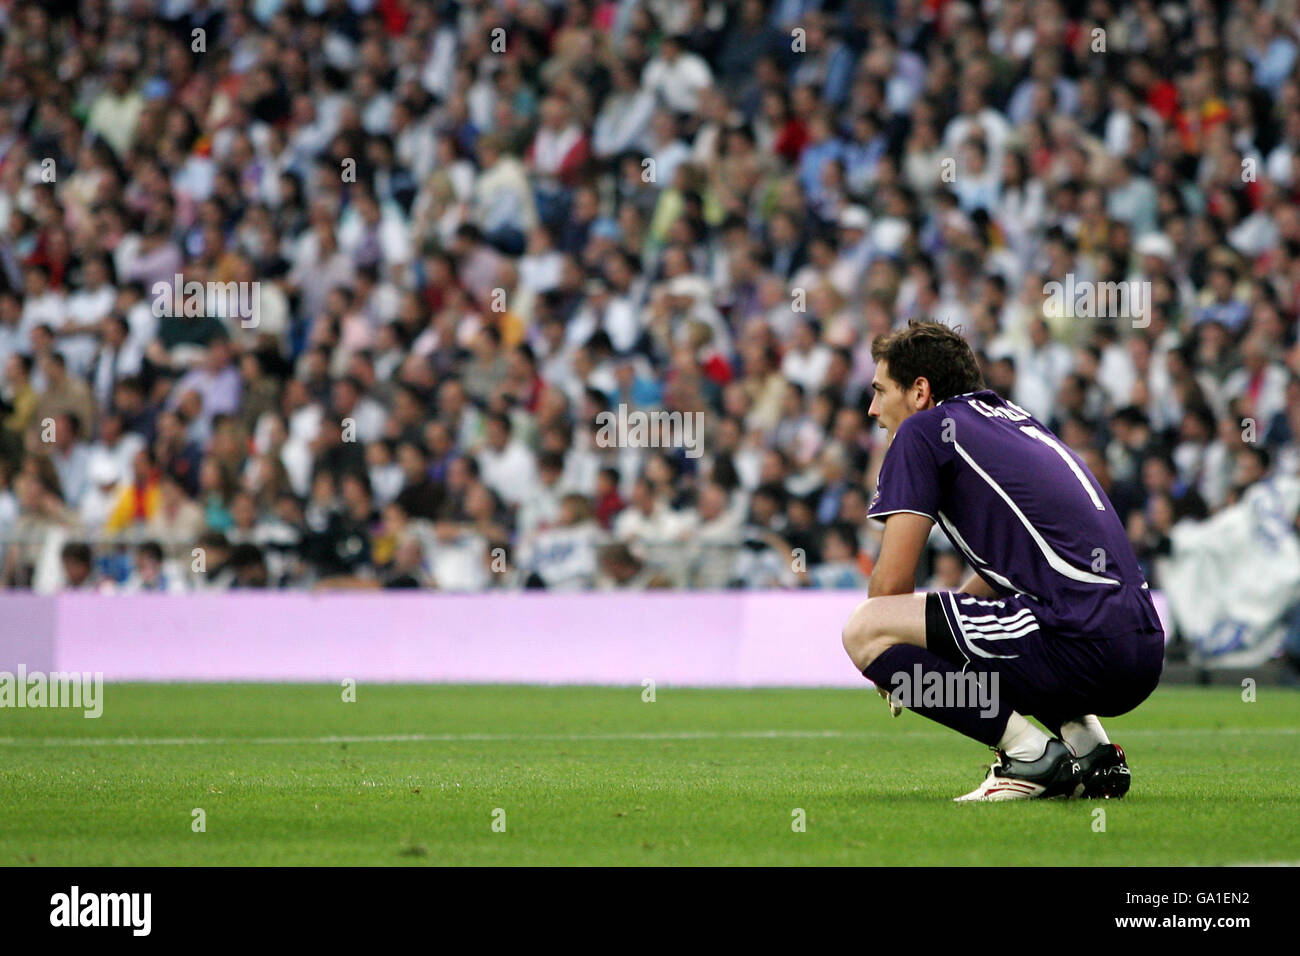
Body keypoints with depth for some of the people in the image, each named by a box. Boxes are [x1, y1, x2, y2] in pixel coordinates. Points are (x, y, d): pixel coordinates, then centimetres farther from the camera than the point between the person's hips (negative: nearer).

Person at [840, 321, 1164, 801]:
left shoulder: (923, 431, 2)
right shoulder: (1015, 417, 27)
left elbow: (892, 581, -1)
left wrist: (891, 667, 19)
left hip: (1080, 644, -9)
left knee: (864, 631, -7)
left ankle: (1031, 754, -7)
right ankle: (1089, 748, 16)